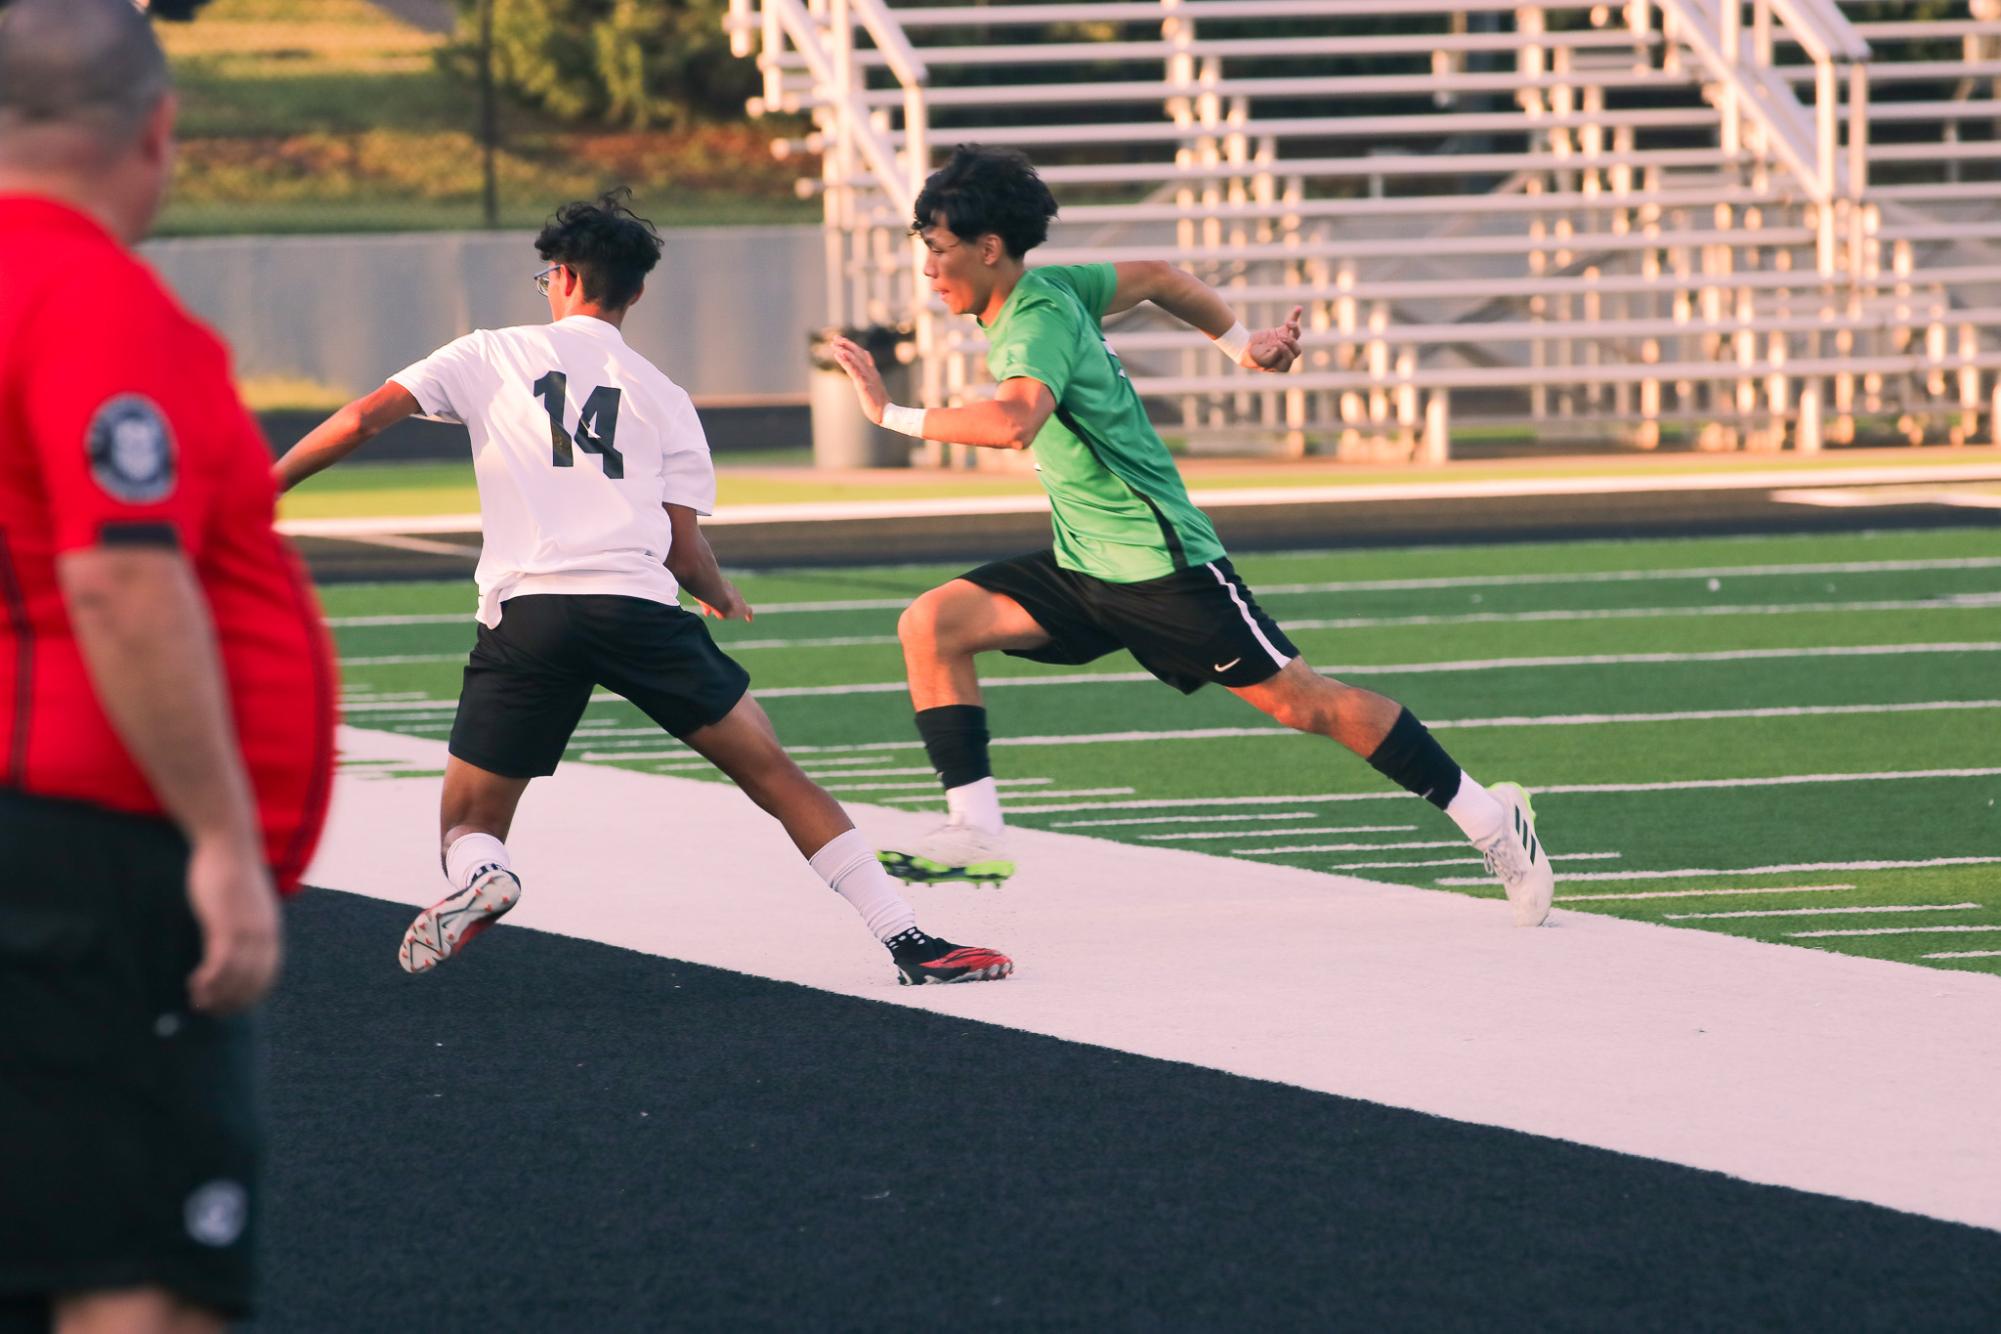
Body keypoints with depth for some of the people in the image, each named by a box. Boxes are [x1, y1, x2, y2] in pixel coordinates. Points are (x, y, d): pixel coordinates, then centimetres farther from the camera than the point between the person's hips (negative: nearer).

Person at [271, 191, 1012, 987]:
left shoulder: (493, 356, 16)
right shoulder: (665, 398, 18)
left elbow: (361, 421, 7)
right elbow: (685, 551, 12)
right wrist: (725, 599, 35)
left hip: (525, 613, -1)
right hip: (638, 601, 1)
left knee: (470, 824, 11)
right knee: (775, 775, 8)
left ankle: (476, 877, -25)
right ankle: (910, 941, -1)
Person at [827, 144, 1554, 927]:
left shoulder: (1038, 321, -22)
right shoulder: (1047, 289, 5)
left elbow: (1012, 422, -42)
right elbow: (1155, 278, 19)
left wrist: (894, 416, -36)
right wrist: (1242, 344, 28)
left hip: (1160, 566, -9)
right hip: (1084, 570, 9)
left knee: (1301, 701, -3)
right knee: (931, 626, -6)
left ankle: (1487, 817, 8)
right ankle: (975, 834, -8)